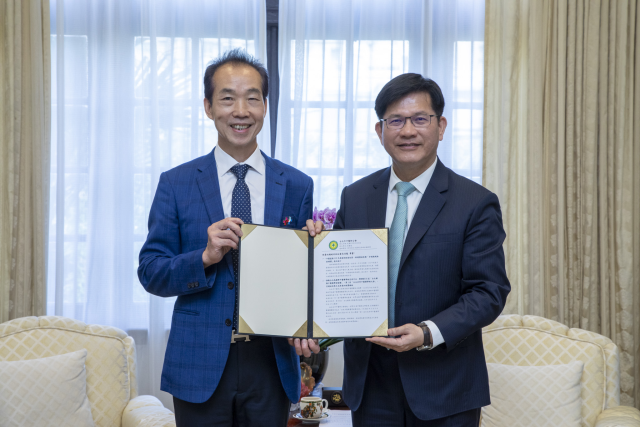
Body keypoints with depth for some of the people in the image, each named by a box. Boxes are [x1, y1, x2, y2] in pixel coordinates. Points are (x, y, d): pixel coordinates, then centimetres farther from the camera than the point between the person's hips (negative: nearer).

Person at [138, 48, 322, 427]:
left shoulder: (297, 186, 4)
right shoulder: (176, 184, 0)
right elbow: (150, 273, -2)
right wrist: (206, 257, -18)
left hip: (271, 365, 1)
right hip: (201, 366, -1)